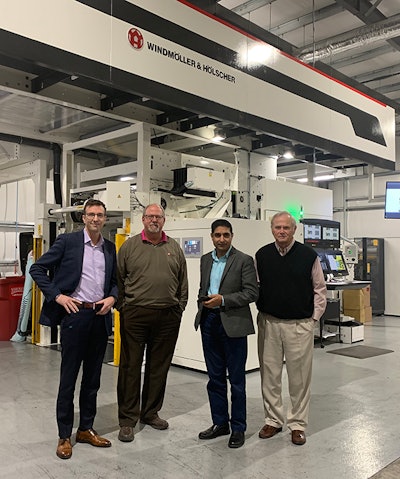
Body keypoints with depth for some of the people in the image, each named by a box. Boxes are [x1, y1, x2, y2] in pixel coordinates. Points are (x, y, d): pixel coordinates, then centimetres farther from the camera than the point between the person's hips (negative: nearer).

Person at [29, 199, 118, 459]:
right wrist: (57, 295, -10)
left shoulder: (110, 247, 10)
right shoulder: (67, 241, -3)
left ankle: (86, 429, 29)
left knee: (93, 377, 13)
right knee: (68, 377, 5)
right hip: (75, 314, -4)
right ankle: (64, 435, 19)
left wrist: (112, 297, -1)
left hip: (101, 317, 4)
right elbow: (37, 268, -2)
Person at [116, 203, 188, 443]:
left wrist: (179, 308, 7)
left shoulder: (175, 248, 11)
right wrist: (122, 306, 0)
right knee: (131, 367, 2)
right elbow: (118, 279, 4)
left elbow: (183, 282, 13)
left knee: (159, 367, 12)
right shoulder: (129, 246, 4)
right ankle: (128, 419, 14)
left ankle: (151, 413, 27)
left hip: (167, 317, 3)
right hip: (135, 315, -2)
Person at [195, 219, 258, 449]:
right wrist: (203, 303, 4)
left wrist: (223, 300, -18)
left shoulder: (244, 260, -6)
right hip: (209, 322, 6)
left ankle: (238, 427, 19)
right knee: (215, 377, 14)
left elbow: (252, 292, -11)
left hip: (233, 324, -5)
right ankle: (220, 423, 28)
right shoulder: (206, 259, 11)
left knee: (236, 379, 5)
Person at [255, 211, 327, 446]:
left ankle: (298, 424, 21)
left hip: (300, 325, -2)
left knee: (299, 376, 6)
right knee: (269, 374, 10)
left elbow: (320, 290, 3)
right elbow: (255, 287, 12)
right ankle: (273, 420, 26)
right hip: (269, 323, 2)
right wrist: (262, 312, 7)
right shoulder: (262, 255, 3)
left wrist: (313, 317, 0)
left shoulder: (308, 255, -3)